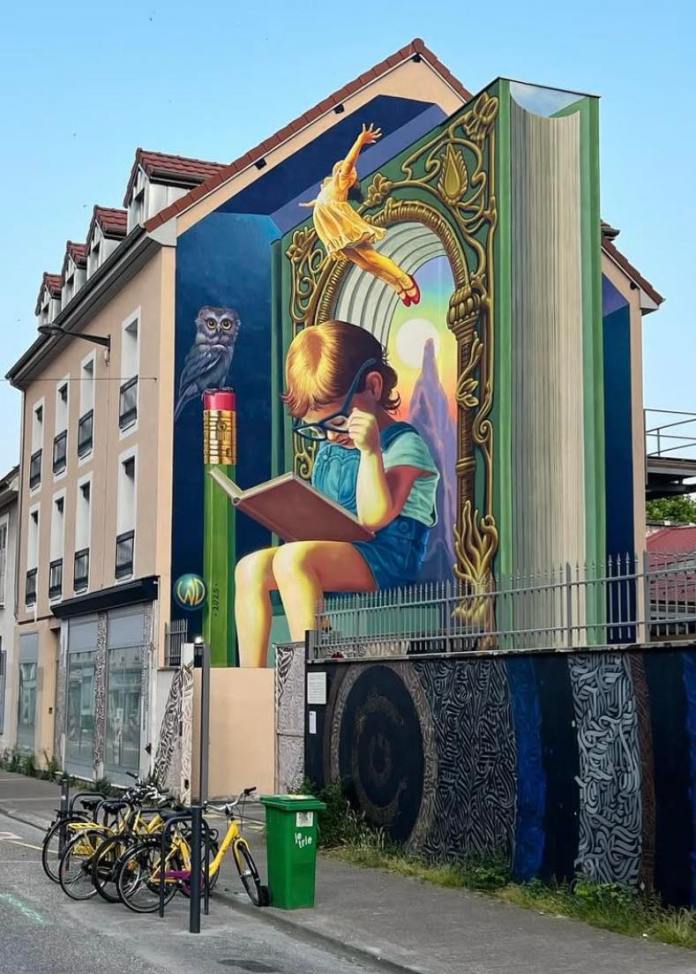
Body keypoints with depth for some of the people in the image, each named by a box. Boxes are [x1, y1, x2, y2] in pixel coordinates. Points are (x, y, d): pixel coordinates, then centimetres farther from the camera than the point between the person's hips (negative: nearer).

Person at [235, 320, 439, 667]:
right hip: (335, 553, 9)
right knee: (250, 567, -8)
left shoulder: (402, 443, -7)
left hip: (384, 559, -8)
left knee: (292, 557, -30)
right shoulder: (328, 447, 18)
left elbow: (373, 518, -22)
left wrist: (370, 450, -28)